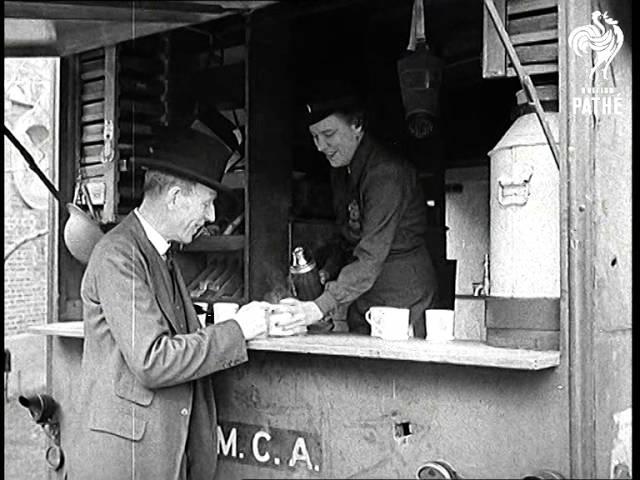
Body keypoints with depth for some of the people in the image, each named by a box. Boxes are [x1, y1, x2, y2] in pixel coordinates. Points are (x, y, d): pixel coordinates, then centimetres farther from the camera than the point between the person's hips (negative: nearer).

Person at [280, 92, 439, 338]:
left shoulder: (387, 172, -21)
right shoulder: (340, 170, 8)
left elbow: (372, 256, -28)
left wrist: (320, 307, -33)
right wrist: (328, 272, 1)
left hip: (403, 295, -8)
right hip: (364, 298, 8)